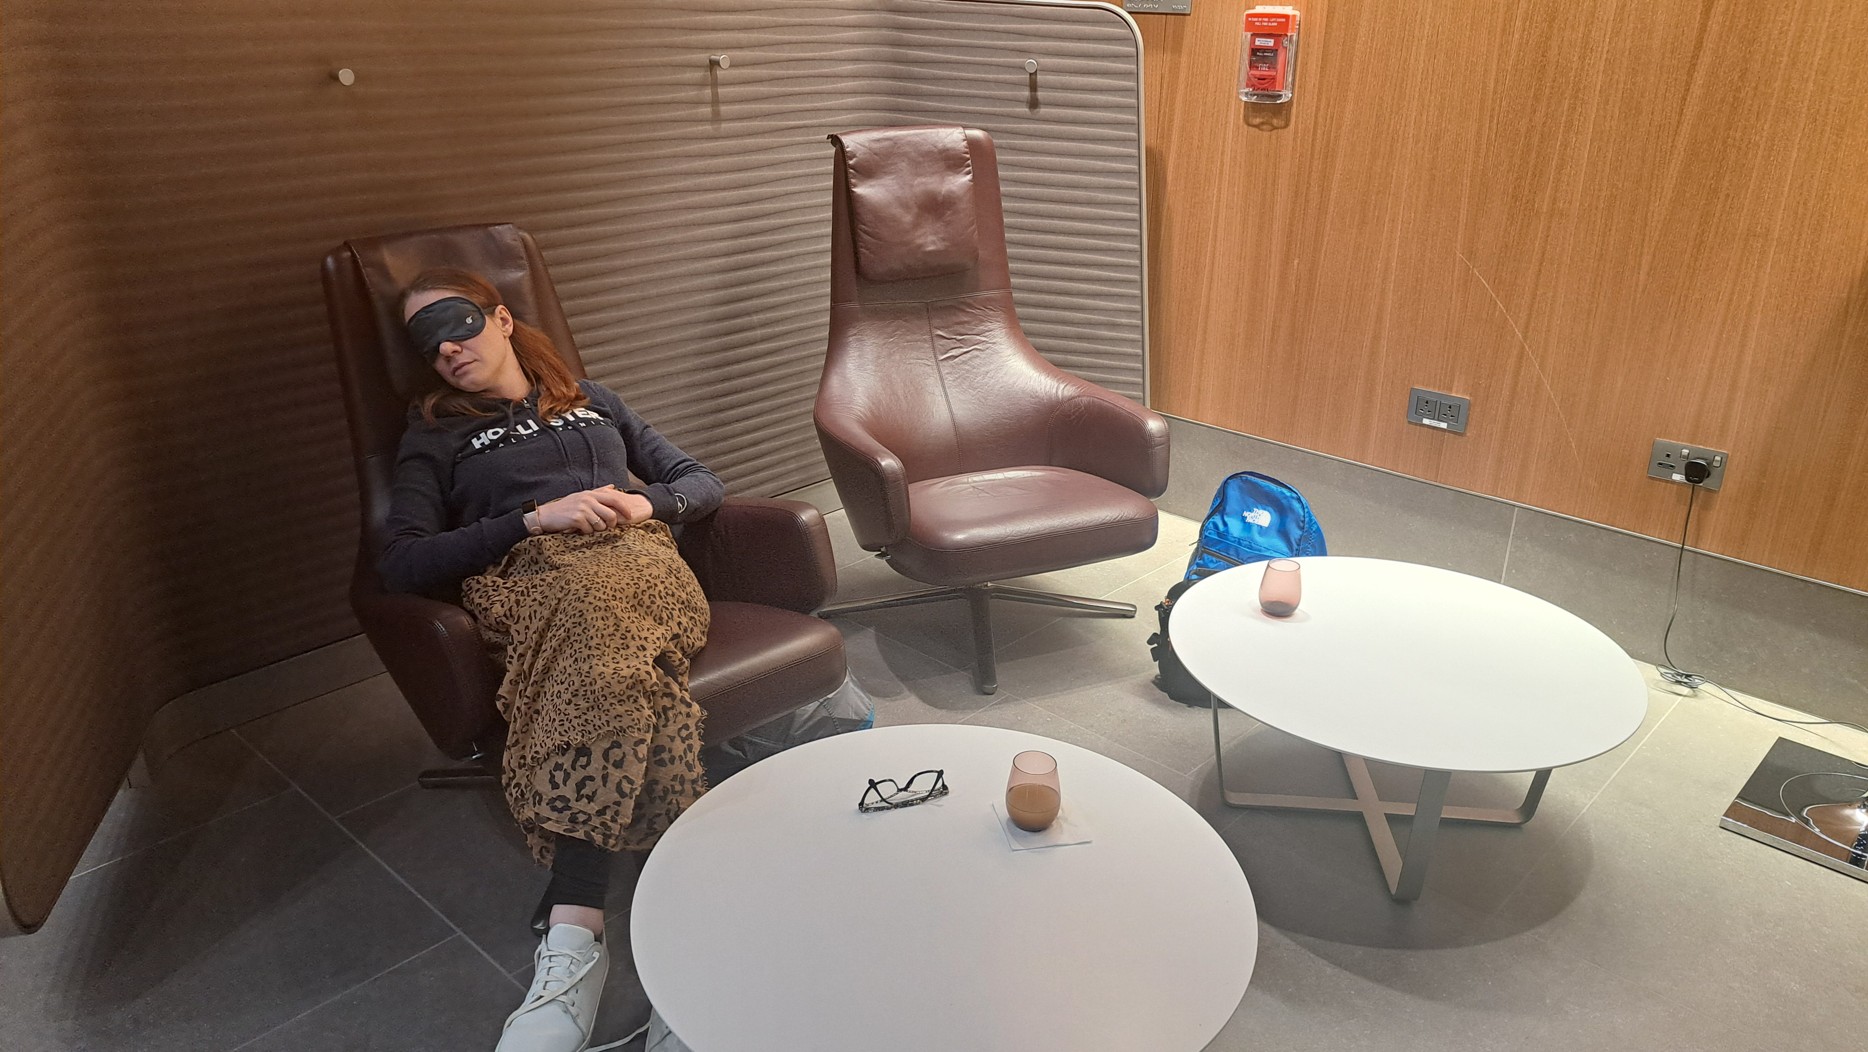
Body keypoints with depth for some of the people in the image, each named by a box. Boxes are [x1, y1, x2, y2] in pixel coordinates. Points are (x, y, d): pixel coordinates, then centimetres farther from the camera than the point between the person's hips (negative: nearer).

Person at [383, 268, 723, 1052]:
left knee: (590, 604, -39)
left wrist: (646, 502, 3)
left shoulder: (591, 402, 32)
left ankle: (572, 934, -46)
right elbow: (400, 564, 6)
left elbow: (701, 483, 28)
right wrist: (535, 519, -5)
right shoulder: (434, 436, 23)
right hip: (529, 574, -1)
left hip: (637, 560, 2)